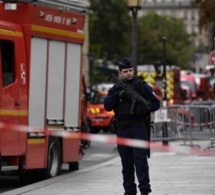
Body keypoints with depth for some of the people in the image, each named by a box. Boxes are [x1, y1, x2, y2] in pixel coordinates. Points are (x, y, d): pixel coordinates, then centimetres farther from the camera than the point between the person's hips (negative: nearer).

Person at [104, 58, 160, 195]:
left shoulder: (142, 86, 4)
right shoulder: (116, 89, 11)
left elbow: (156, 103, 4)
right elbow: (107, 106, -1)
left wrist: (146, 108, -16)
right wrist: (117, 95, -16)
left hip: (139, 128, -3)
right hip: (122, 129, 3)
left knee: (140, 159, -11)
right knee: (126, 162, 6)